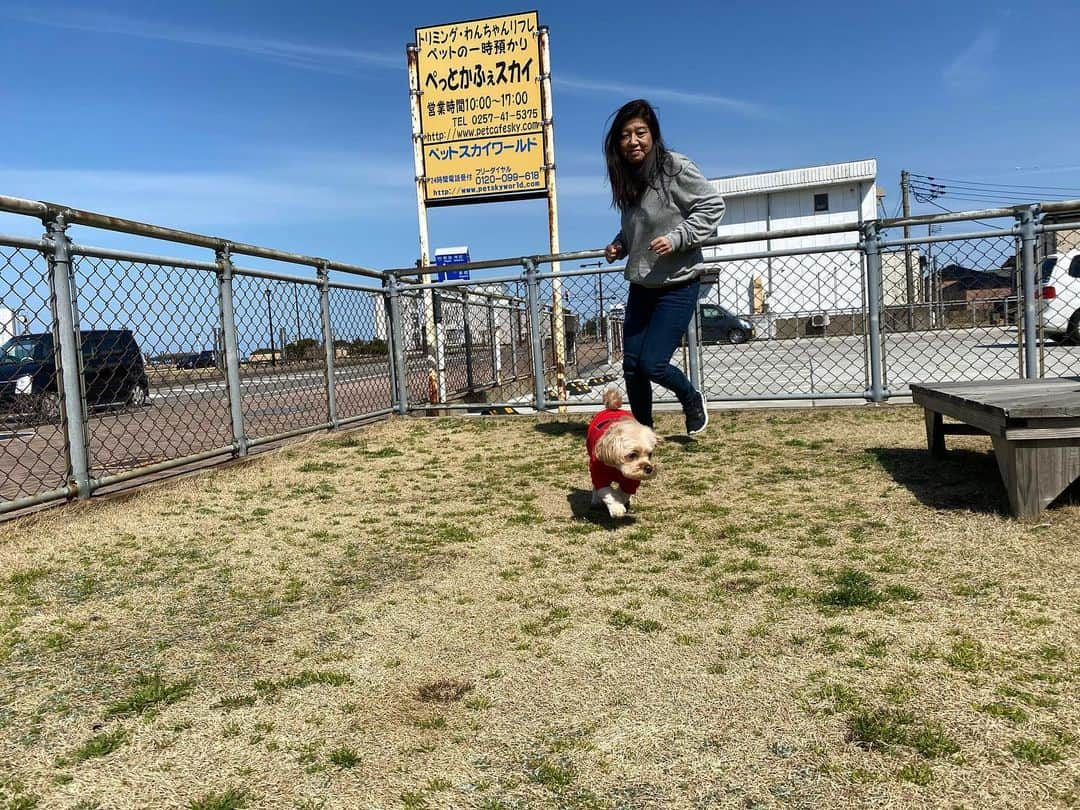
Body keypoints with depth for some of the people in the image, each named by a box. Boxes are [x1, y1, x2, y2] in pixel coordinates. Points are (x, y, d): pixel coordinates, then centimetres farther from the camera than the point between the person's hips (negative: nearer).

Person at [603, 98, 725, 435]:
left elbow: (712, 206, -13)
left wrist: (677, 238, -23)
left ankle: (692, 400, 22)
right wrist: (619, 245, 3)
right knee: (631, 366, 5)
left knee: (652, 364, -10)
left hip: (677, 285, -7)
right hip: (641, 287, 7)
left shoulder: (675, 167, -14)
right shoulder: (627, 177, 8)